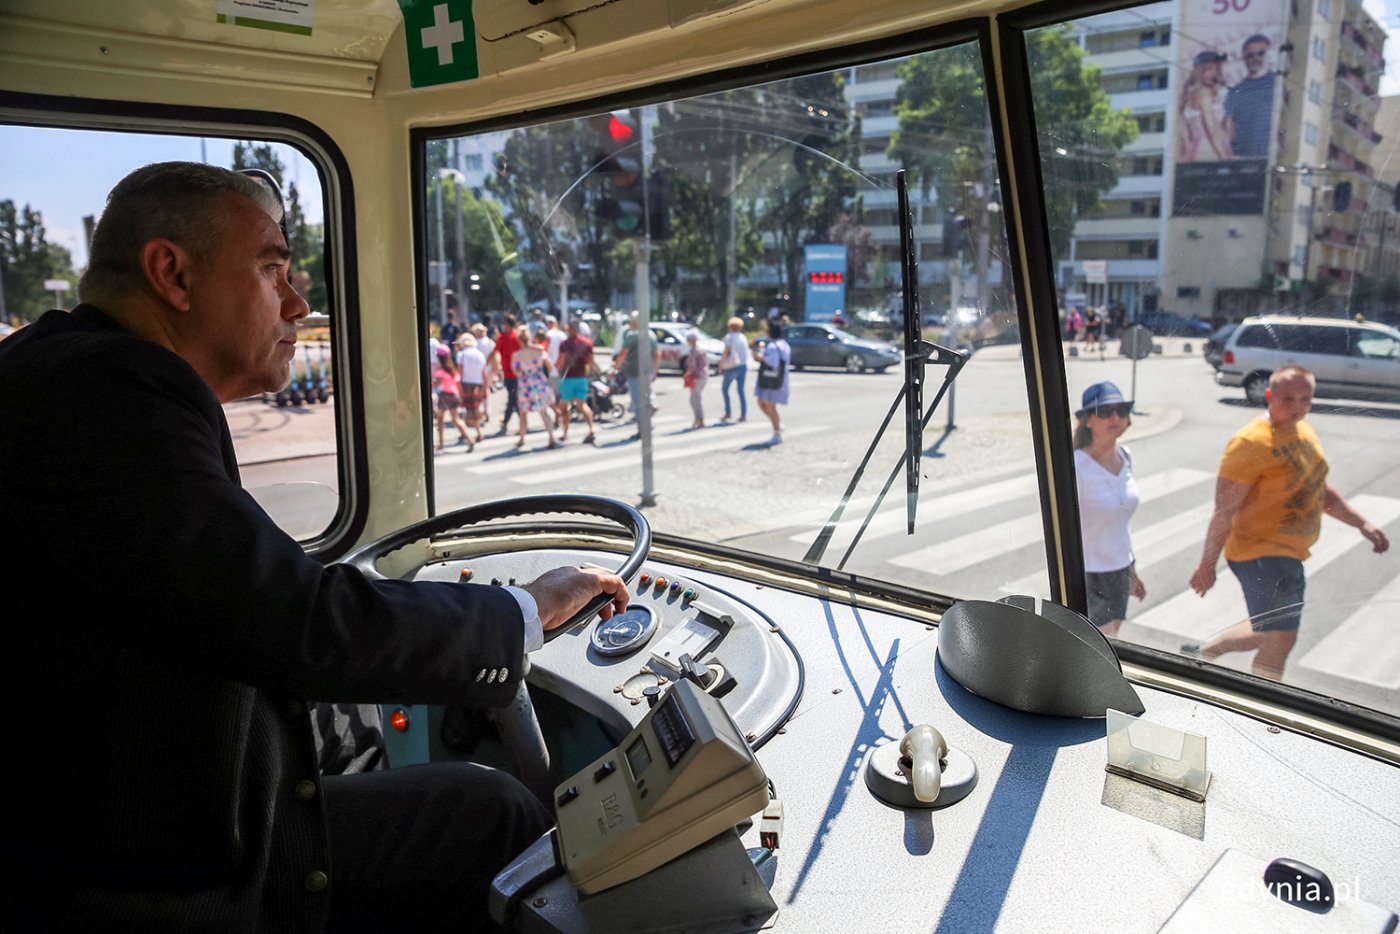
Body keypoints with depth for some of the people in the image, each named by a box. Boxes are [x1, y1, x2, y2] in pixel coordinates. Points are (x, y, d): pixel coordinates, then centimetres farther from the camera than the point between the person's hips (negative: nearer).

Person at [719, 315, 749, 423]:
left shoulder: (729, 337, -10)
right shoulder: (743, 338, 10)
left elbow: (725, 353, -13)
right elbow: (745, 353, 10)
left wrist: (720, 367, -6)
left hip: (732, 367, -6)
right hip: (743, 366, 6)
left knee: (724, 388, 8)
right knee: (741, 390, 8)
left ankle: (728, 412, 1)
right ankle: (744, 415, 4)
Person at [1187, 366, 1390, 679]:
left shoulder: (1305, 433, 9)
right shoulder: (1251, 443, -20)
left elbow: (1319, 490, 23)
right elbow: (1224, 511, -21)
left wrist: (1362, 524, 18)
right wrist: (1207, 565, -20)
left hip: (1288, 555, 10)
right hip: (1260, 554, -10)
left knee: (1272, 634, 21)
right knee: (1280, 640, -10)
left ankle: (1202, 653, 37)